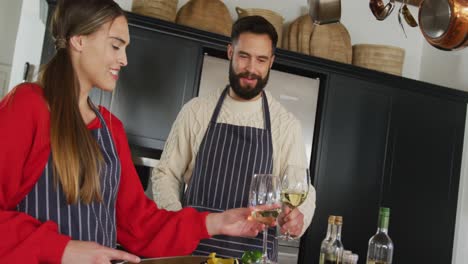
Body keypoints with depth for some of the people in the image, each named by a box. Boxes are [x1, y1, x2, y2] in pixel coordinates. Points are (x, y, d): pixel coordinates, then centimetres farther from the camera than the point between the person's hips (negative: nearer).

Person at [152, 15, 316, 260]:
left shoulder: (286, 124, -1)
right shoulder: (195, 111, 1)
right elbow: (165, 174, 5)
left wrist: (298, 215, -24)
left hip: (253, 251, 0)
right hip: (193, 244, 0)